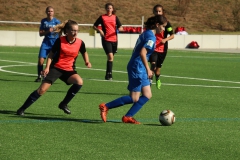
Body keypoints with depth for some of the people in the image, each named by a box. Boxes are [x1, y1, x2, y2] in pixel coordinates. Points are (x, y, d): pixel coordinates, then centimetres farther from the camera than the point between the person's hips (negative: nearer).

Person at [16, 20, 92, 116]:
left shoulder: (80, 43, -6)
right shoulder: (60, 41, -12)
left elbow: (84, 53, 15)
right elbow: (51, 54, -2)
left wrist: (87, 62, -2)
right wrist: (47, 67, -13)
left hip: (69, 70, 3)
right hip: (56, 68, -3)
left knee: (79, 82, -26)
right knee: (42, 89, -13)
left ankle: (64, 104, -6)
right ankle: (22, 109, 0)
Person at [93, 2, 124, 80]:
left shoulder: (115, 17, 8)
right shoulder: (102, 17, 3)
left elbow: (121, 27, 7)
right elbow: (94, 26, 9)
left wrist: (119, 29, -17)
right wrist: (100, 30, -9)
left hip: (114, 39, 3)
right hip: (106, 40, -3)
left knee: (111, 57, 11)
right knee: (110, 56, -17)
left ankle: (108, 74, 22)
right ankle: (109, 74, -15)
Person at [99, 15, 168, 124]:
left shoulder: (146, 33, 15)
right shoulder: (151, 36, -14)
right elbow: (142, 53, -26)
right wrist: (148, 69, -24)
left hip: (140, 69, 10)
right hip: (137, 68, -10)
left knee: (147, 95, 8)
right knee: (134, 98, -7)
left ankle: (128, 117, 7)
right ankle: (105, 107, -3)